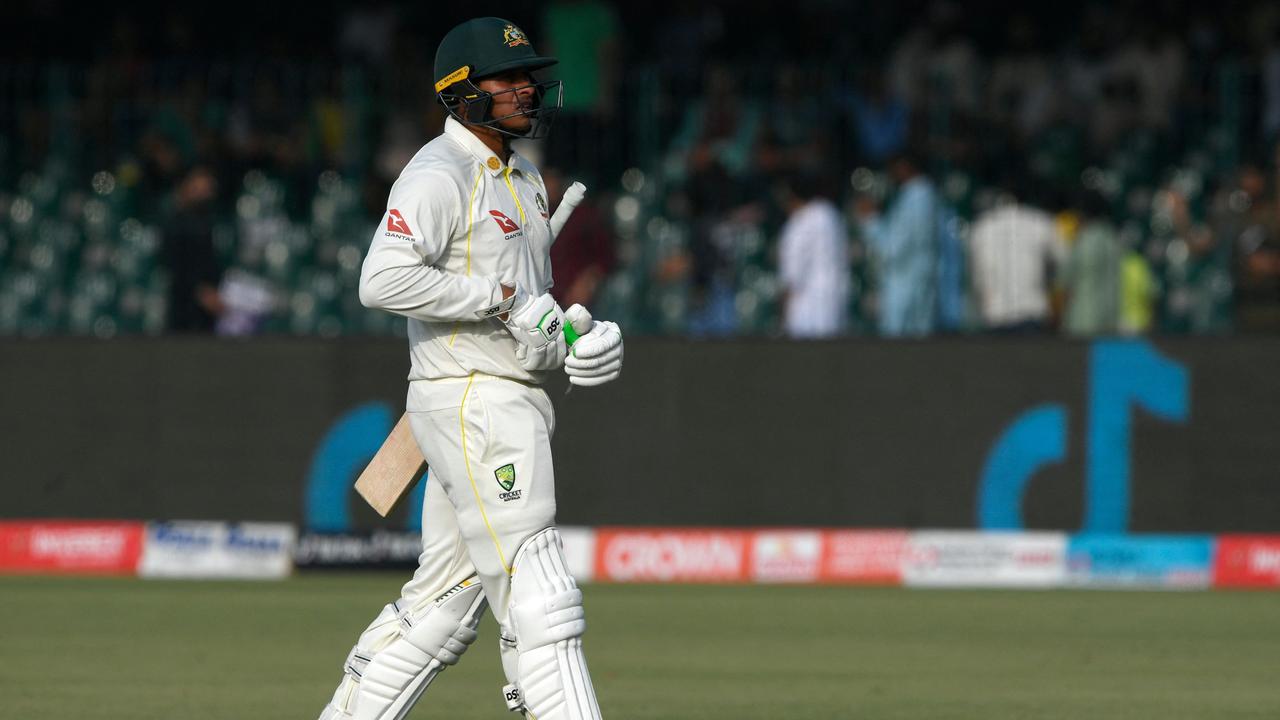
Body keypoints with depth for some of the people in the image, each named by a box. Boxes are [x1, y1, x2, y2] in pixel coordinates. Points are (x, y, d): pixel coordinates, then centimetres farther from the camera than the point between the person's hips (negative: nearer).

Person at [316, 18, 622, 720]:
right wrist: (505, 296, -20)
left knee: (445, 598, 11)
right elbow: (384, 279, -24)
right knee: (537, 596, -12)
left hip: (516, 396, 10)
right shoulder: (439, 175, -10)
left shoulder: (523, 180, 20)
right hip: (472, 403, -10)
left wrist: (586, 340, 3)